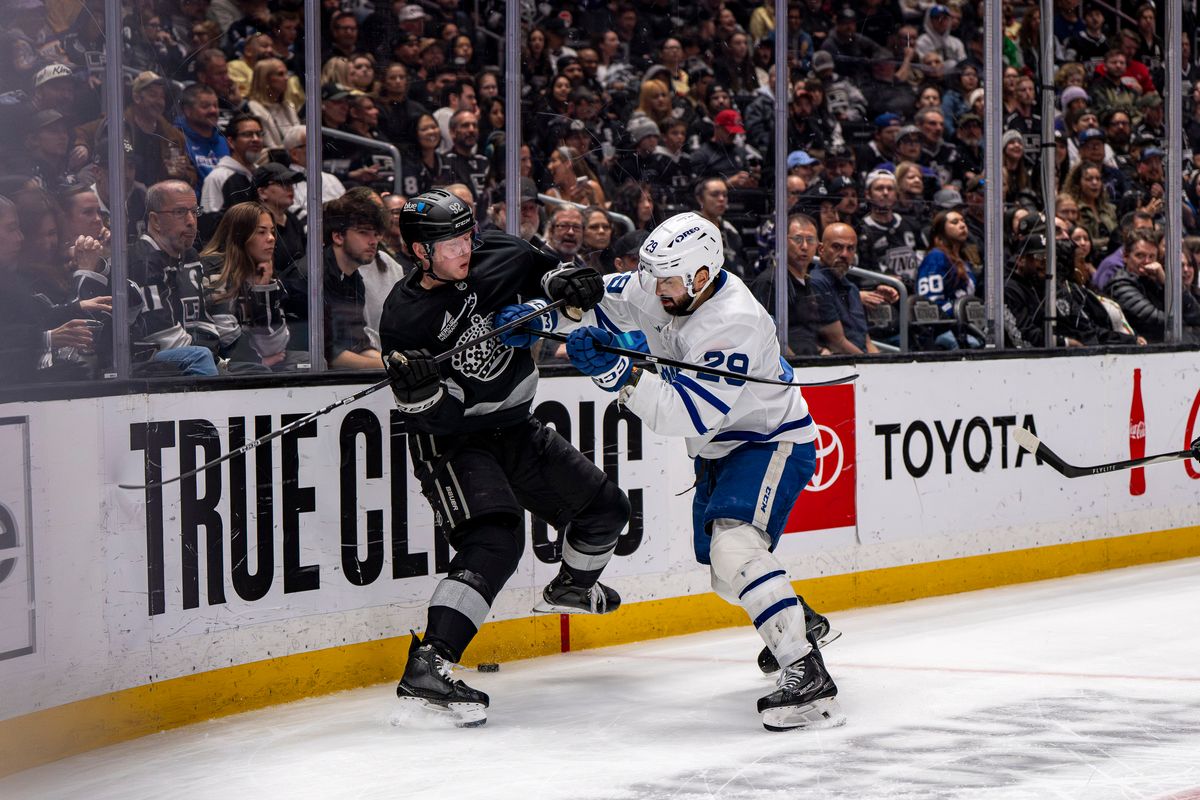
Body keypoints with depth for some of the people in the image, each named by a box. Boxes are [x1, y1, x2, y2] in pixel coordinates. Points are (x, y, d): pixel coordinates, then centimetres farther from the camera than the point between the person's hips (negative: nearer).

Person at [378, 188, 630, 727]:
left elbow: (539, 269, 13)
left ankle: (572, 587, 49)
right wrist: (420, 386, -45)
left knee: (605, 508, 15)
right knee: (496, 541, -29)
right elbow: (437, 416, -23)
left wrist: (565, 283, -9)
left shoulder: (493, 257, -8)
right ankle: (425, 671, -36)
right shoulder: (404, 320, -22)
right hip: (452, 441, -7)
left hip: (515, 428, 7)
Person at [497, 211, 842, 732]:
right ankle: (799, 623, 47)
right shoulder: (659, 291, -8)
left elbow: (690, 414, -37)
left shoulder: (735, 323, -32)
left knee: (734, 546, -31)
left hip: (772, 442, -10)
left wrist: (620, 375, -44)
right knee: (723, 569, 19)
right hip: (721, 448, 10)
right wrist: (538, 316, -14)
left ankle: (807, 675, -36)